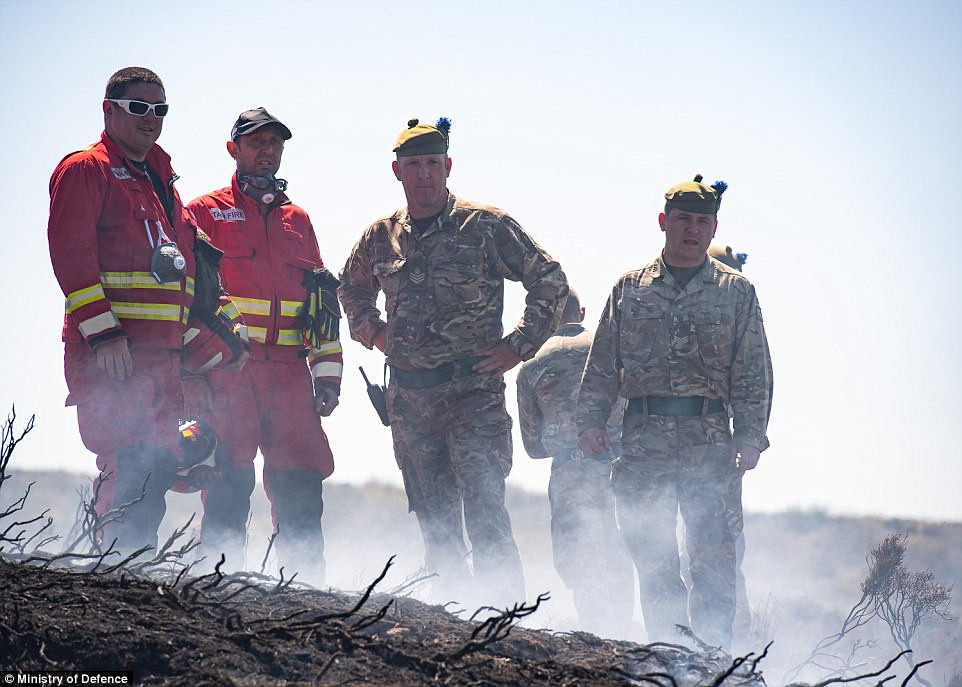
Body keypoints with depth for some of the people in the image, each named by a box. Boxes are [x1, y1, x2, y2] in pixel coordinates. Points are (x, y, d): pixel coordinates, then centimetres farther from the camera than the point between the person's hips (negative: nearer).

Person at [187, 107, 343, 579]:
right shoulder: (206, 212, 7)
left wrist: (328, 373, 13)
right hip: (228, 368, -4)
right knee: (229, 487, -8)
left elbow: (324, 301, 22)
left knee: (301, 489, -1)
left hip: (290, 370, 4)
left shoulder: (297, 219, 21)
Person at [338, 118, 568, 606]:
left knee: (484, 511, -16)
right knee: (434, 520, 8)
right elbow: (351, 289, 31)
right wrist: (372, 331, 14)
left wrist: (518, 346, -4)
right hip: (408, 397, 5)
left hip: (473, 388, -5)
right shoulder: (380, 238, 10)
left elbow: (549, 281, 1)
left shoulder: (486, 226, -3)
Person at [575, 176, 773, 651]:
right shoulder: (629, 288, 12)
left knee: (713, 558, -7)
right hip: (644, 441, 2)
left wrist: (751, 435, -6)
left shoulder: (736, 292, 9)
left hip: (711, 440, -1)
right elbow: (602, 366, 13)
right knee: (652, 560, 3)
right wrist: (589, 420, 1)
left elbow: (753, 374, 5)